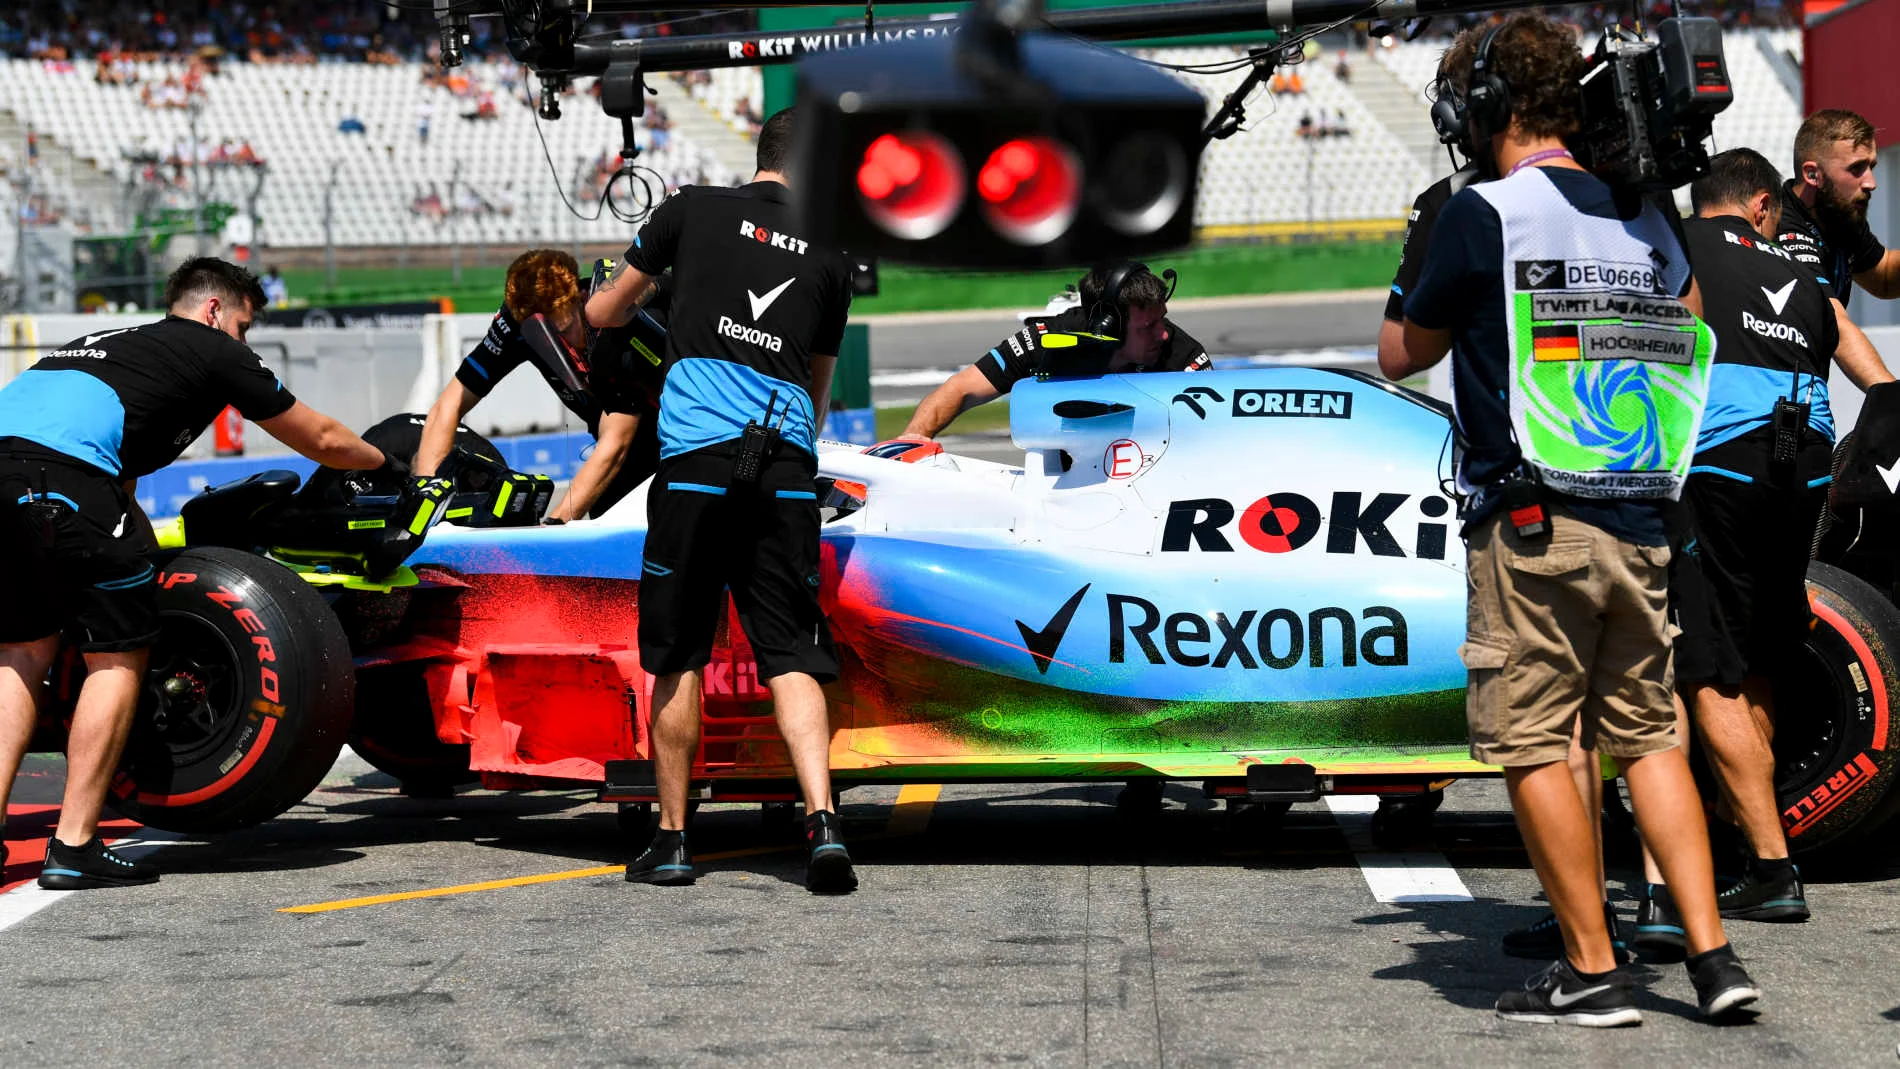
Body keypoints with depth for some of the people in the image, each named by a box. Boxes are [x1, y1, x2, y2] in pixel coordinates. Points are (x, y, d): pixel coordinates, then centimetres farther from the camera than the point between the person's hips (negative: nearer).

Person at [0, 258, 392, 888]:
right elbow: (323, 442, 30)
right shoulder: (215, 351, 20)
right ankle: (74, 848, 3)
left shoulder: (113, 343, 38)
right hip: (57, 471, -7)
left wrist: (138, 548, 62)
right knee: (118, 653, 5)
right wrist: (384, 462, 49)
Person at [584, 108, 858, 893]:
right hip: (787, 461, 1)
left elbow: (600, 313, 21)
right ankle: (822, 822, -16)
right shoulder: (832, 255, 15)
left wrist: (636, 294, 44)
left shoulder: (694, 209, 10)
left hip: (696, 453, -1)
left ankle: (671, 840, 14)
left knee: (678, 658, 9)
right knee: (792, 657, 2)